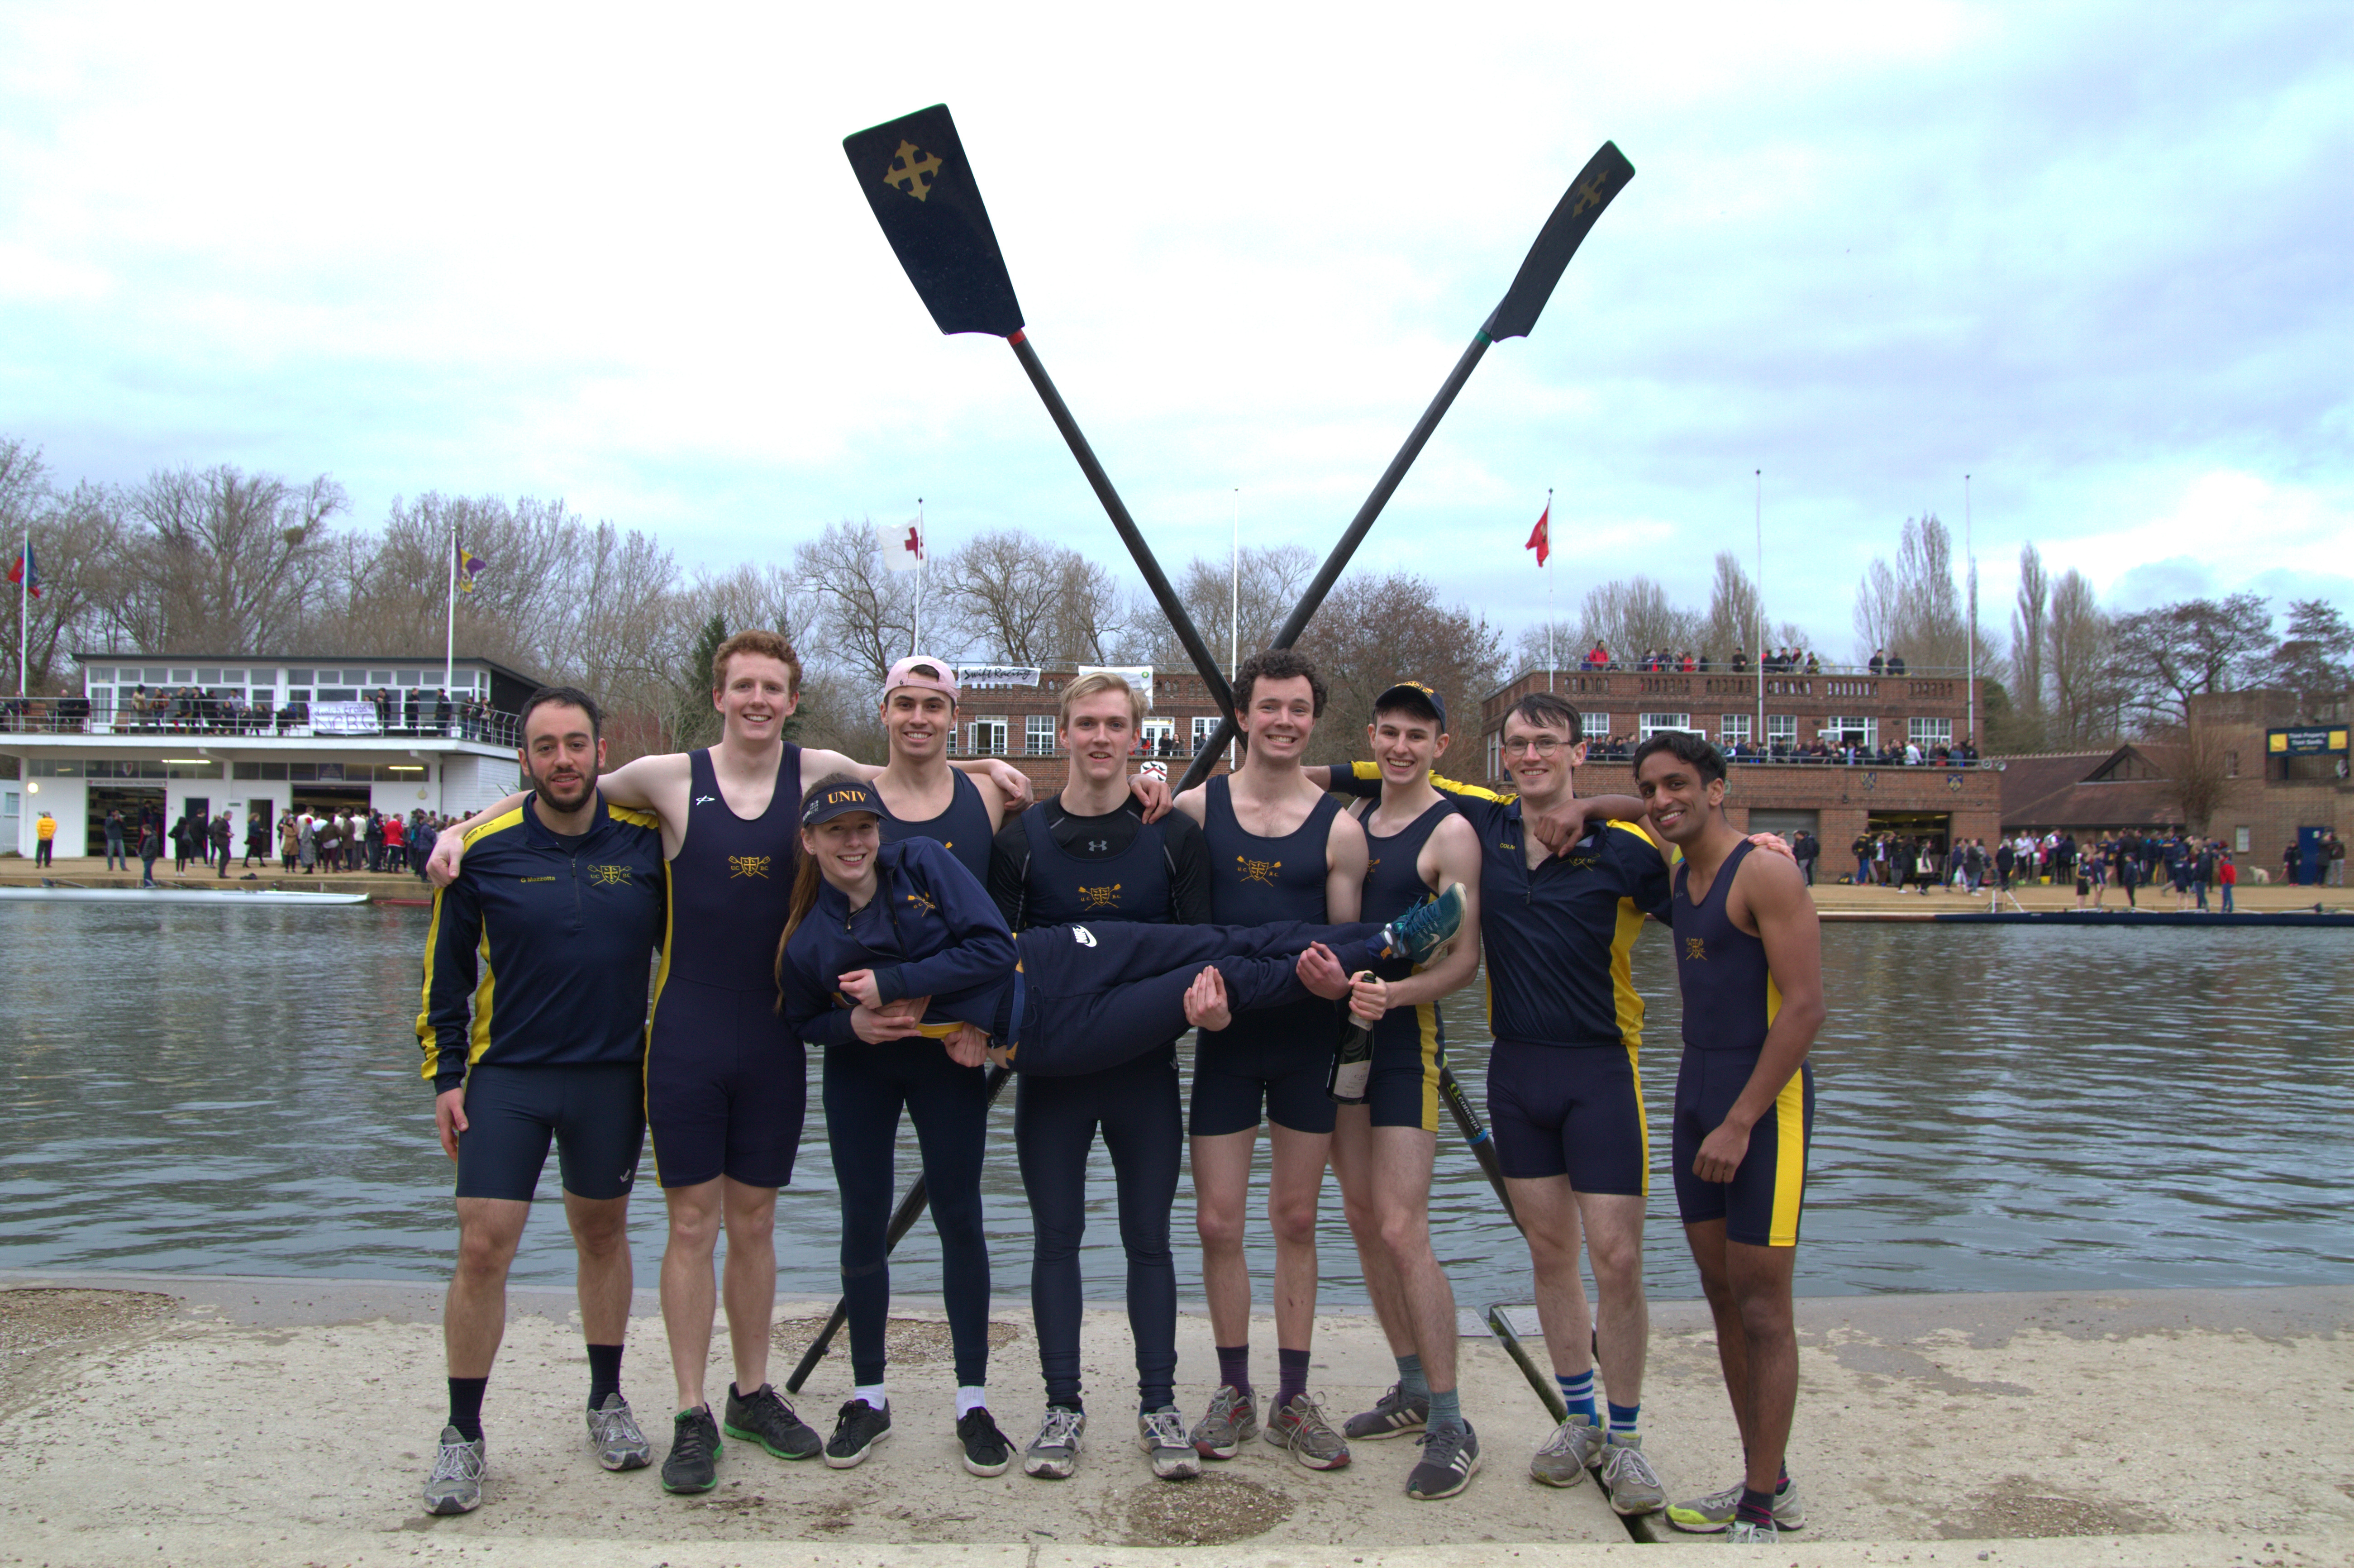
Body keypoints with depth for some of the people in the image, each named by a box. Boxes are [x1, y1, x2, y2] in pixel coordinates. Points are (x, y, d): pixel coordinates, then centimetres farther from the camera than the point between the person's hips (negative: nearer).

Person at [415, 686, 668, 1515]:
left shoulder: (645, 841, -3)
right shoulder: (484, 850, -6)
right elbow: (446, 971, 3)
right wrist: (445, 1075, 1)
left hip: (611, 1076, 1)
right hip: (506, 1076, -1)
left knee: (603, 1236, 15)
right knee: (482, 1250, -4)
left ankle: (607, 1400, 33)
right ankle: (462, 1433, 13)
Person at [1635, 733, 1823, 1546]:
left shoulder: (1764, 876, -13)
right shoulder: (1678, 876, 11)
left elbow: (1804, 1007, -19)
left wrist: (1741, 1123, -21)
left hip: (1764, 1101, -8)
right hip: (1696, 1096, 8)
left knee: (1762, 1305, -3)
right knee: (1723, 1296, 12)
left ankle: (1762, 1512, 5)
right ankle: (1769, 1481, 24)